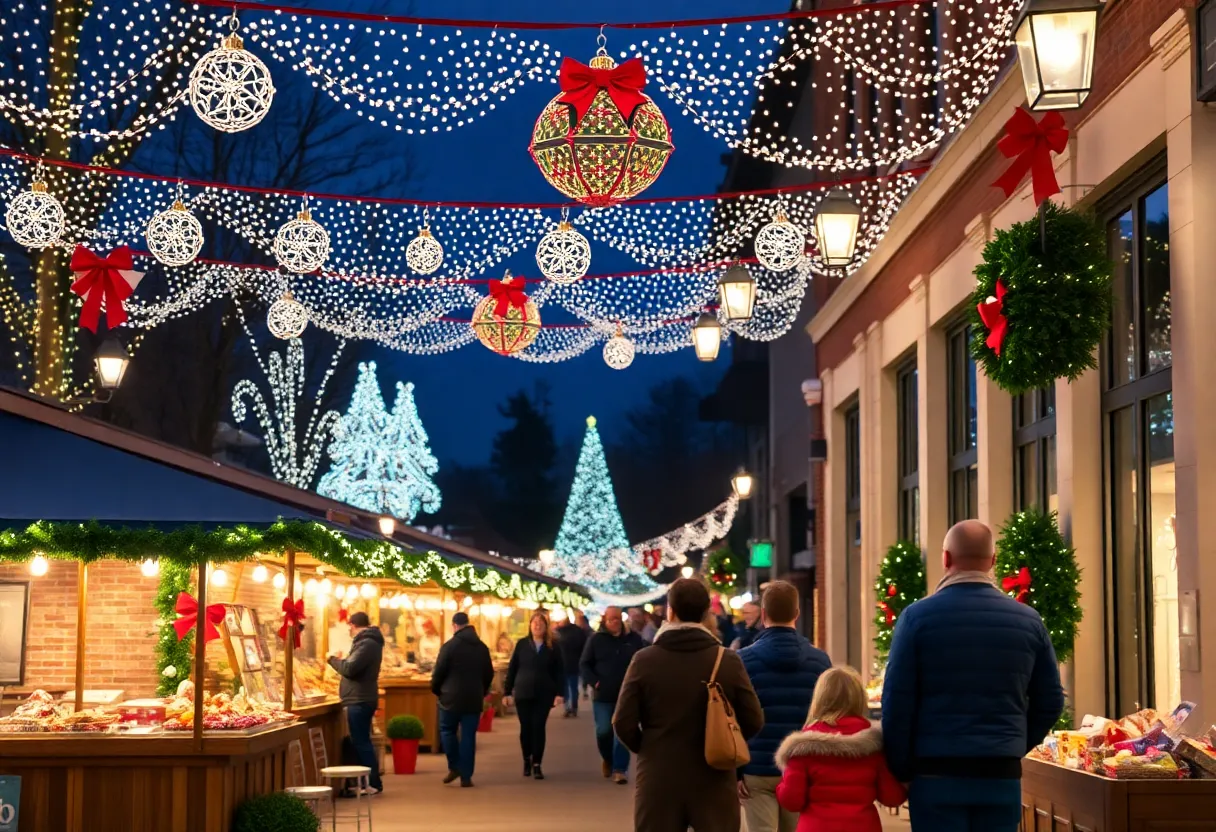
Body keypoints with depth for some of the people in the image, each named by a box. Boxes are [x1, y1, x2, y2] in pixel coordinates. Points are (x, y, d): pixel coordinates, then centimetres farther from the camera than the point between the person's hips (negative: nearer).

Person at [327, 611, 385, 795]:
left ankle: (374, 784, -4)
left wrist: (335, 659, -8)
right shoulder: (369, 641, 16)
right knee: (360, 742, 15)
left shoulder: (366, 644, -18)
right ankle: (370, 782, 20)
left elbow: (349, 669, -24)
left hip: (359, 701, -11)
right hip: (361, 699, 11)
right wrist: (340, 660, 9)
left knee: (361, 742, -7)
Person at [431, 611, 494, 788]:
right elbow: (489, 674, 12)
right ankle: (466, 776, 3)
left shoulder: (450, 646, -9)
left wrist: (436, 689, 11)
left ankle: (454, 767, 4)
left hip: (452, 697, -3)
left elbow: (439, 672, -7)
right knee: (468, 736, 5)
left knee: (447, 730, 14)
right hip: (474, 699, 4)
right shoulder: (482, 647, 6)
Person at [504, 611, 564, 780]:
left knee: (538, 727, -3)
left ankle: (537, 765, 2)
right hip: (523, 693, 1)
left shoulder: (552, 646, 2)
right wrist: (507, 691, 1)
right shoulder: (522, 644, 3)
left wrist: (559, 692, -8)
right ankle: (527, 761, 23)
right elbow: (512, 668, 4)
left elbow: (558, 671, 1)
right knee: (525, 727, 5)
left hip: (544, 694, -1)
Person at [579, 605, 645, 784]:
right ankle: (607, 759, 29)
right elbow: (584, 664, 1)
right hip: (603, 695, 0)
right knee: (603, 731, 1)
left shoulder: (634, 639, 2)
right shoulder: (596, 639, -1)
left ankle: (620, 769, 3)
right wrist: (594, 681, -12)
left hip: (626, 695, 0)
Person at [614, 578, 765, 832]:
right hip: (713, 782, 0)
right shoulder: (728, 661, -4)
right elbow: (753, 721, -3)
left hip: (659, 781, 0)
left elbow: (624, 723, -6)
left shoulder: (644, 660, -6)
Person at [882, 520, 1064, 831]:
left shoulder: (918, 617, -5)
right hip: (1002, 776, 3)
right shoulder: (1028, 621, 4)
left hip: (937, 774, -2)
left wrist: (902, 771, 2)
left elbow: (897, 702, -6)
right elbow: (1050, 702, 8)